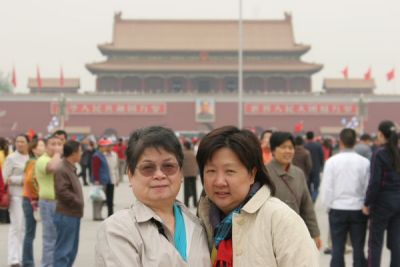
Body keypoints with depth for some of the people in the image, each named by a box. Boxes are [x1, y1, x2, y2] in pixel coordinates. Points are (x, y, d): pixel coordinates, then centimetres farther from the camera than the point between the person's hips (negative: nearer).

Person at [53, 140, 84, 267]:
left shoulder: (71, 168, 14)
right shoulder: (62, 170, -17)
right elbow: (62, 192, -24)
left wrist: (79, 202, 10)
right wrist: (78, 201, -14)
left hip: (73, 214, 10)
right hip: (66, 215, -10)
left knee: (72, 249, 16)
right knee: (64, 250, -6)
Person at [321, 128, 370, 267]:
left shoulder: (332, 161, -9)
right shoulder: (364, 162, -8)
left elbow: (327, 187, -6)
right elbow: (368, 187, -4)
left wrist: (328, 205, 7)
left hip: (338, 209, 0)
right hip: (358, 209, 1)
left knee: (337, 247, 5)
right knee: (358, 247, 8)